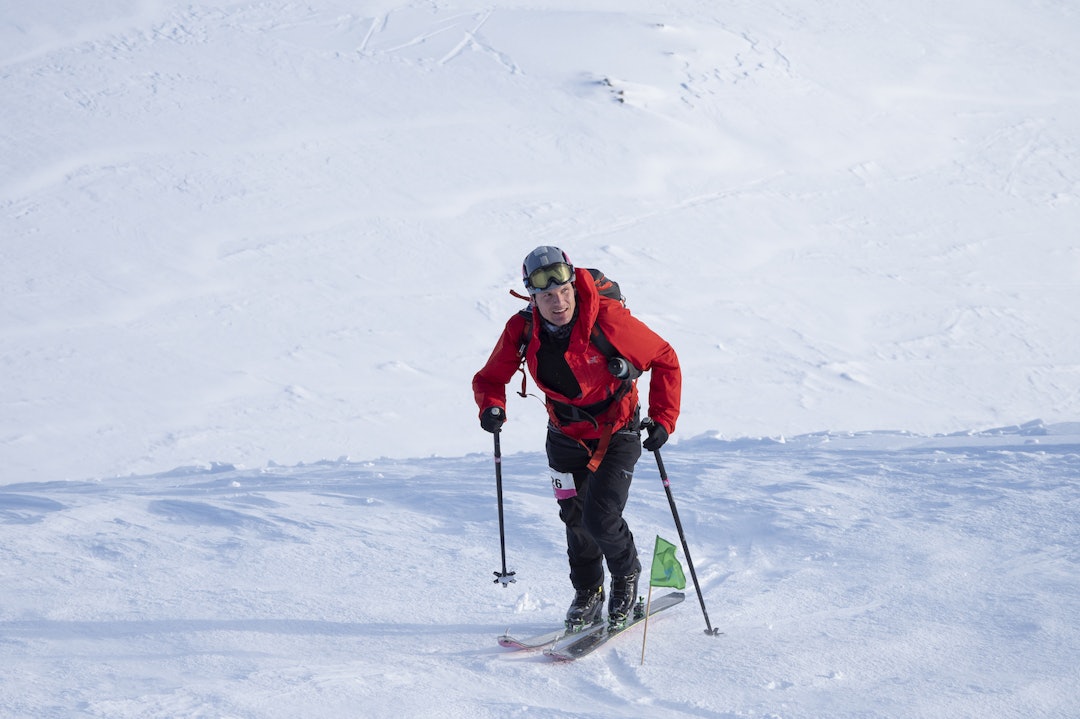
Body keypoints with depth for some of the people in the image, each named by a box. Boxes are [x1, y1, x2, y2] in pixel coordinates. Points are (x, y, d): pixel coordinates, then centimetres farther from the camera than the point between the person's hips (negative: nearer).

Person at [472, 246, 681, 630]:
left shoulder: (607, 319, -27)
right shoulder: (521, 330, -17)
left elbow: (664, 360, -14)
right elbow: (490, 378, -2)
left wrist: (663, 419, -20)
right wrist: (492, 407, -24)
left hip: (617, 434, -4)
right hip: (566, 437, 4)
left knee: (601, 519, -14)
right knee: (575, 519, 8)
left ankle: (626, 574, 19)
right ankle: (587, 592, 34)